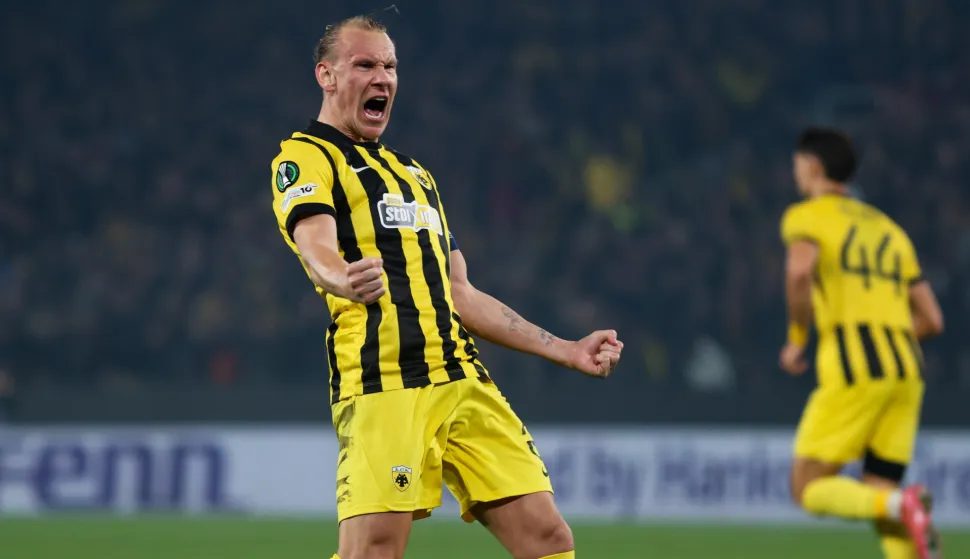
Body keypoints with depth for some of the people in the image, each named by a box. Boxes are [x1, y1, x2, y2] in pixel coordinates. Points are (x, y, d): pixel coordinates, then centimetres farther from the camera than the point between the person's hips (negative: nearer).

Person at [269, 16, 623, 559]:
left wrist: (567, 350, 27)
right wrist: (345, 280, -40)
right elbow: (317, 248, -16)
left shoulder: (415, 173, 29)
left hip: (464, 381, 7)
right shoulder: (305, 158, 5)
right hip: (383, 386, -7)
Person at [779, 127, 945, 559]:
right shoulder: (888, 228, 26)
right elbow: (932, 320, 21)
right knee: (876, 497, 9)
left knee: (809, 489, 0)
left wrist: (796, 338, -5)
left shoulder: (807, 216, 7)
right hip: (906, 366, 6)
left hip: (854, 366, -6)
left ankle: (902, 506, -26)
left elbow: (800, 269, -17)